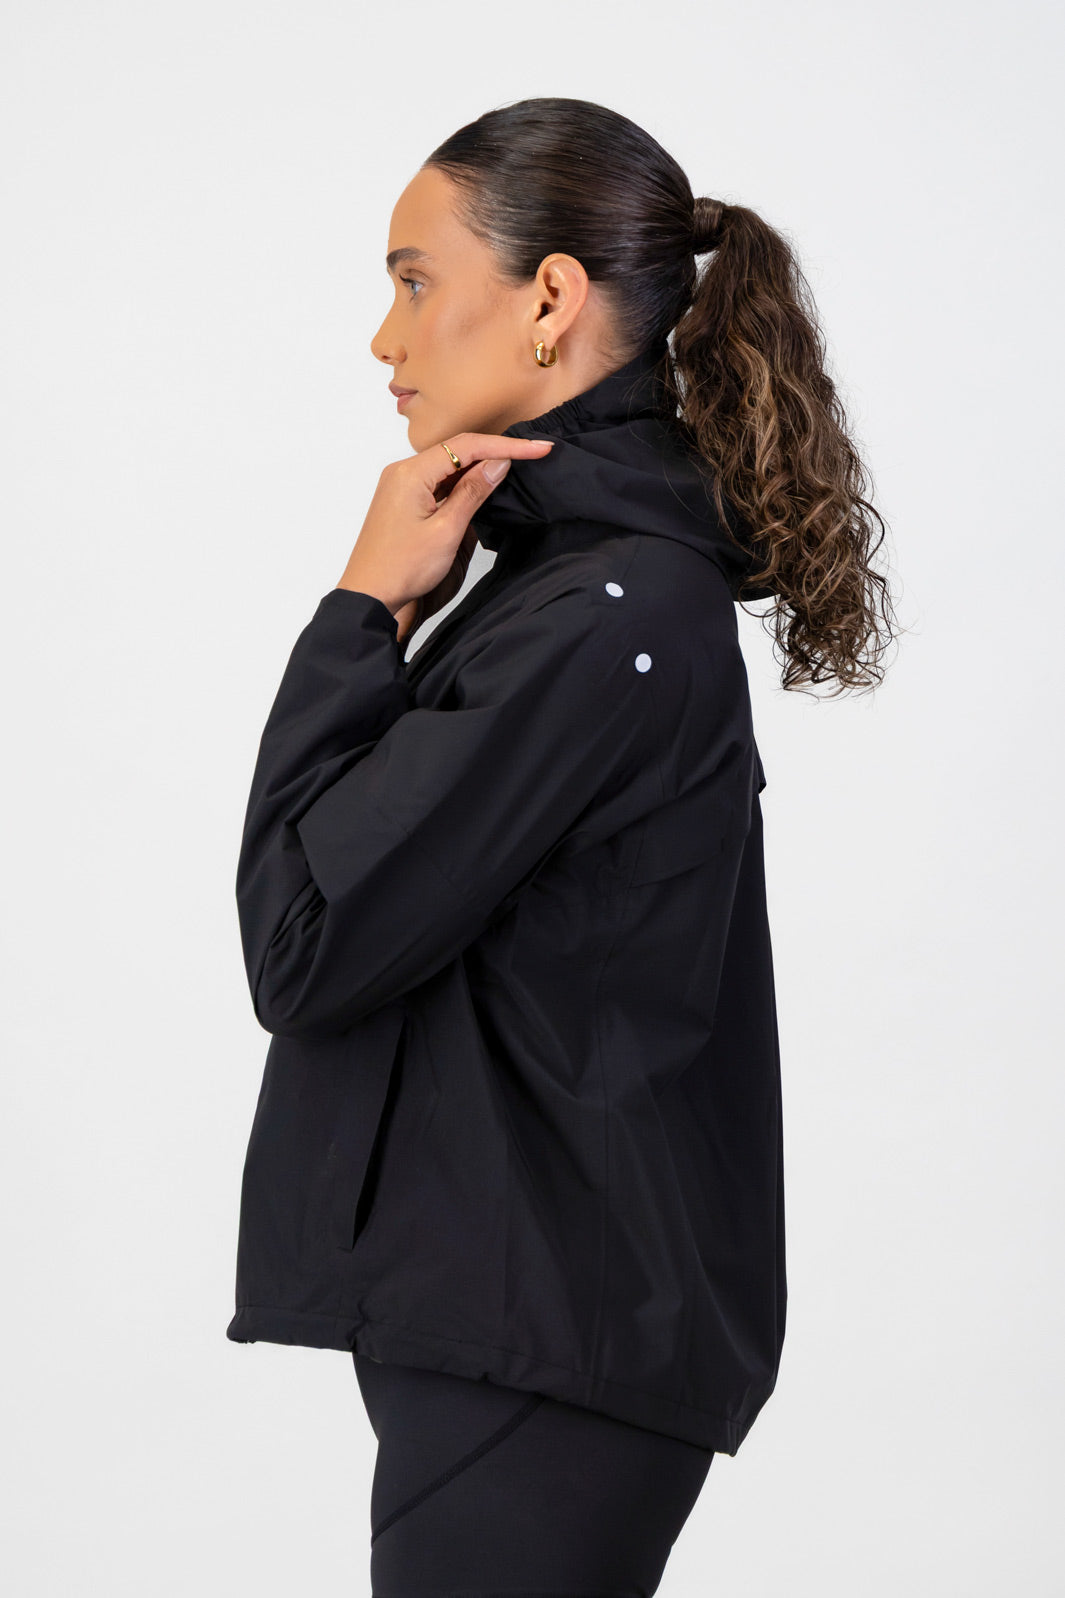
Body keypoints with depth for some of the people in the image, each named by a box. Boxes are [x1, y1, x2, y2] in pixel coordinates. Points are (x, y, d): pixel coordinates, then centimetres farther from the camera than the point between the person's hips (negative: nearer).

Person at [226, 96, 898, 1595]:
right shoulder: (587, 565, 12)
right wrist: (397, 622, 1)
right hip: (526, 1310, 10)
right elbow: (398, 863, 13)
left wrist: (363, 611, -11)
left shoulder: (603, 620, -19)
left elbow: (305, 948, -18)